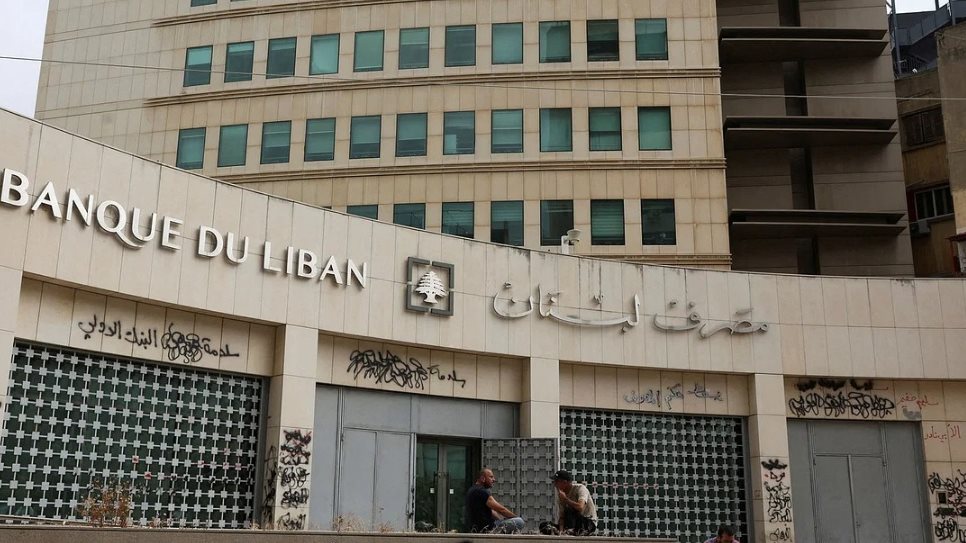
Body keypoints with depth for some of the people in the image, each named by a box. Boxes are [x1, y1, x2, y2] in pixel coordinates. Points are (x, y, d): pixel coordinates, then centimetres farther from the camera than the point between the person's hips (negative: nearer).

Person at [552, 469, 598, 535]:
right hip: (576, 523, 6)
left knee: (569, 510, -32)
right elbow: (561, 516, -4)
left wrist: (565, 499, -26)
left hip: (589, 523, -6)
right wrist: (561, 530, -23)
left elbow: (580, 507, -35)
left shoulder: (580, 488, -16)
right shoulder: (560, 496, 2)